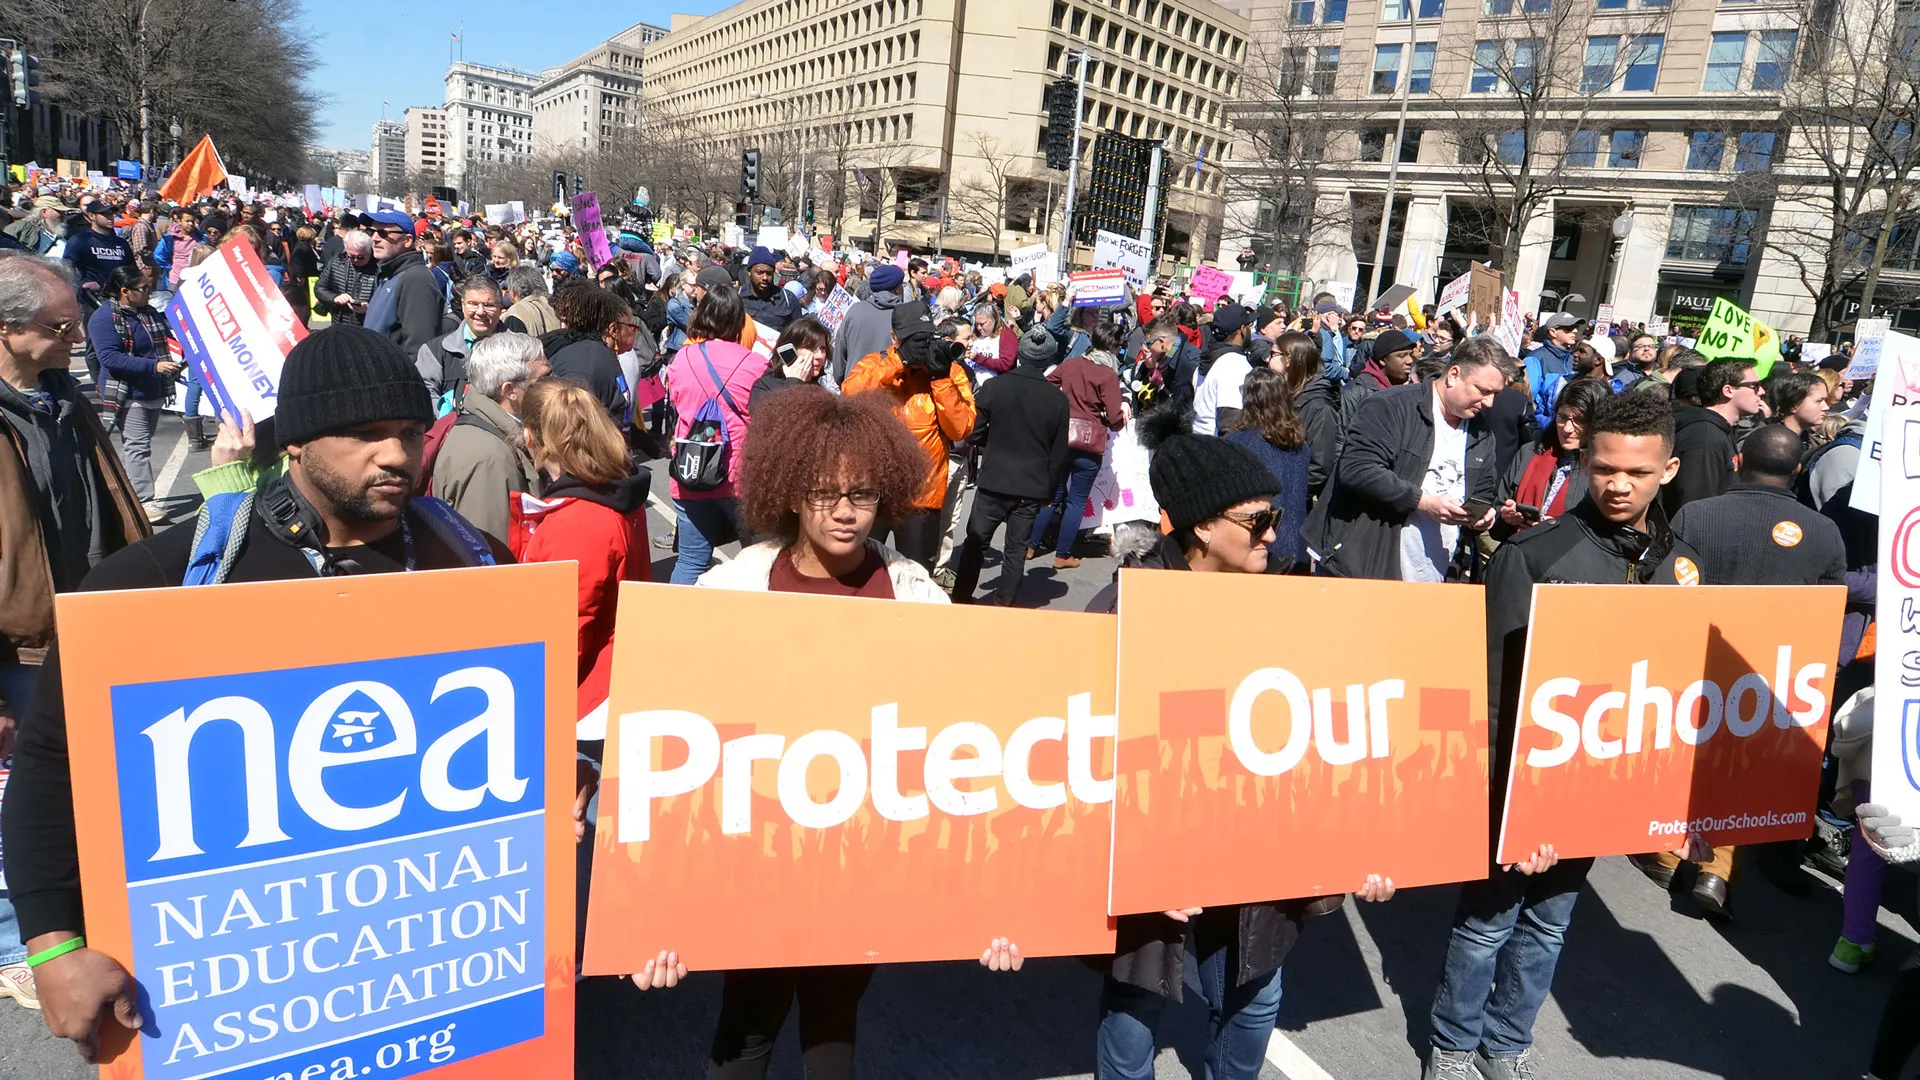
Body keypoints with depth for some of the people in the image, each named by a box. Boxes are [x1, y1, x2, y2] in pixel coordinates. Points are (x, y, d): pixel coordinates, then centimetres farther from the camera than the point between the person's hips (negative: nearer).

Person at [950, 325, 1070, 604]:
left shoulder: (994, 387, -9)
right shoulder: (1058, 399, -5)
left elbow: (974, 432, -5)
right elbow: (1059, 453, 1)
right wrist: (1050, 490, 13)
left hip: (993, 481, 0)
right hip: (1033, 487, 1)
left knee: (976, 542, 14)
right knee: (1016, 549, 9)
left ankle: (961, 599, 22)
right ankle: (1003, 606, 10)